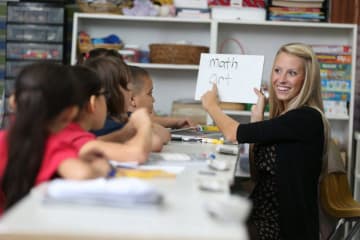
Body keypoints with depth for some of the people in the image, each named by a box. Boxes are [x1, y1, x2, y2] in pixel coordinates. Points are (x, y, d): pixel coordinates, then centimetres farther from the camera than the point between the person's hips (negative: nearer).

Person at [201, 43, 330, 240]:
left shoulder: (307, 118, -16)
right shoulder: (282, 116, 10)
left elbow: (233, 134, -16)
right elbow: (257, 175, 12)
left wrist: (211, 105, 5)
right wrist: (257, 119, 6)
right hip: (260, 215, 8)